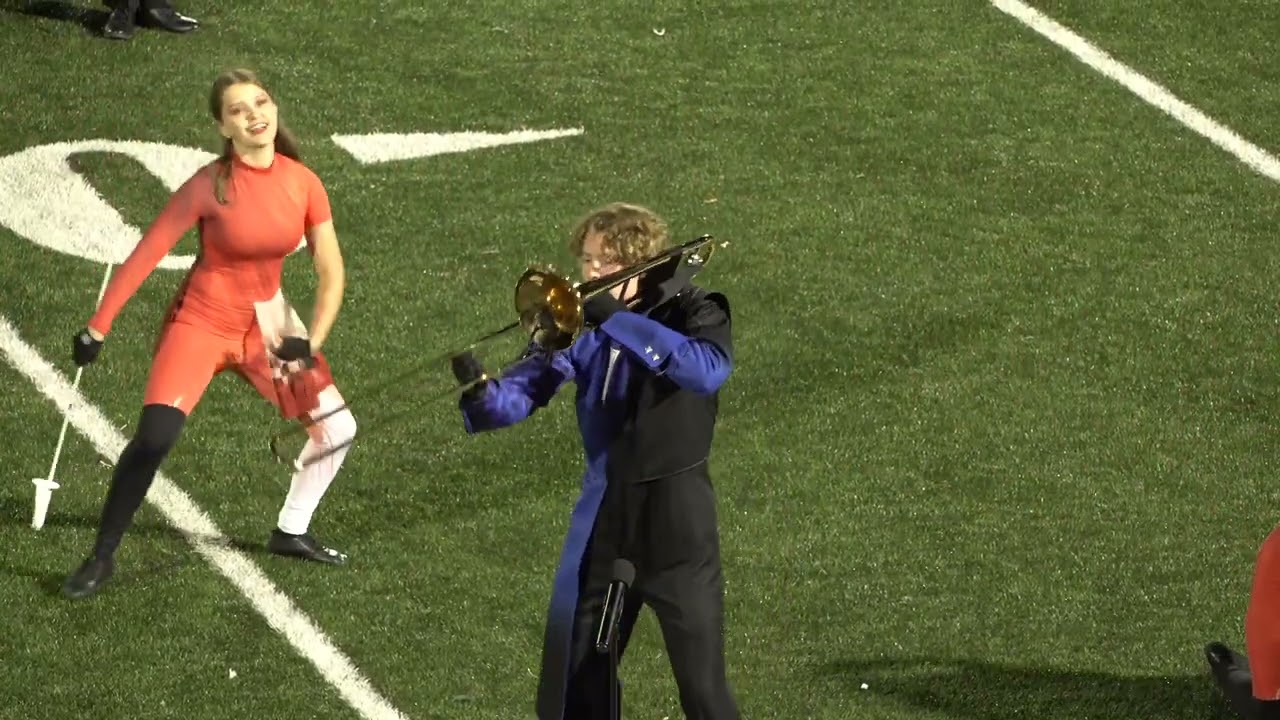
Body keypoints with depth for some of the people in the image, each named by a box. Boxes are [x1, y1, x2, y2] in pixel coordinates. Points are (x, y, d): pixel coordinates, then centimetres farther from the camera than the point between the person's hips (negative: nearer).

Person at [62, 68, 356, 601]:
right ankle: (102, 557, -7)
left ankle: (290, 533, 27)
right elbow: (147, 253, -16)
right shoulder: (210, 186, -19)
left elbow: (331, 271, -2)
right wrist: (97, 328, -16)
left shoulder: (303, 183, -7)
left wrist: (310, 341, -14)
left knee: (337, 429, 5)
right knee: (154, 437, -22)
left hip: (266, 324, 5)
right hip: (201, 322, -5)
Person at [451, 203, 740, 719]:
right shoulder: (581, 321, 2)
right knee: (573, 677, 12)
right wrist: (481, 393, -28)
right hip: (603, 514, 5)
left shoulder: (693, 311, -9)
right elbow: (522, 395, -5)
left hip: (676, 520, -4)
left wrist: (618, 320, -30)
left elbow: (708, 371, -31)